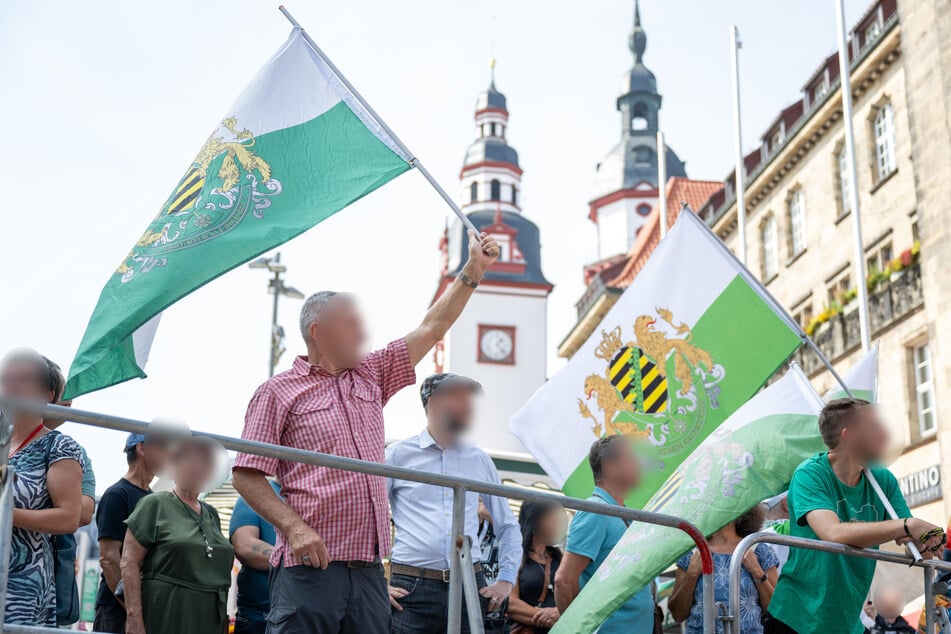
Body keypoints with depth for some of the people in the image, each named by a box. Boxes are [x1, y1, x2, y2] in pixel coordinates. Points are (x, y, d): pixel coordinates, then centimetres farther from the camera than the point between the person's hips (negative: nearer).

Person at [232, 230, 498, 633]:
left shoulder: (370, 377, 18)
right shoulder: (278, 392, 2)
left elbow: (432, 328, 20)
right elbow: (247, 476, -4)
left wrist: (473, 270, 16)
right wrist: (294, 527, -16)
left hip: (368, 567, 6)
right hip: (310, 566, -5)